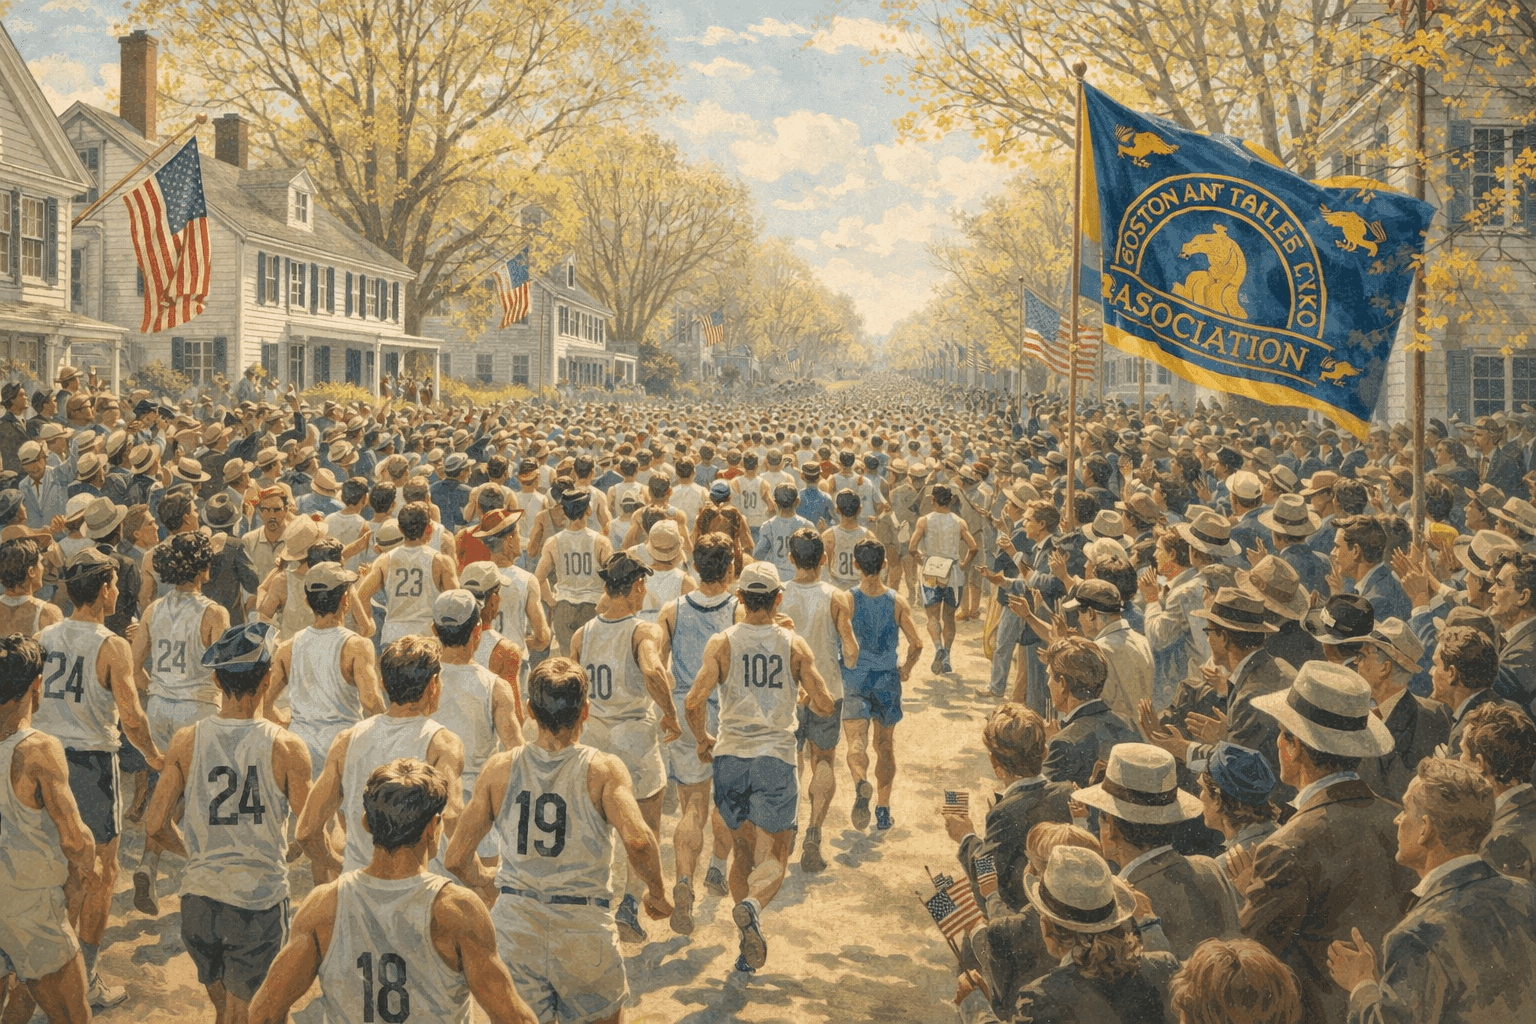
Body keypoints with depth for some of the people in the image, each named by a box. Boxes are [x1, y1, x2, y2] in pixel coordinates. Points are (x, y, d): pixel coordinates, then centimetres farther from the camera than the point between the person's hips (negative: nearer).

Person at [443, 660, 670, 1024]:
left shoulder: (499, 768, -3)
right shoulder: (603, 769, -11)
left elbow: (456, 859, -2)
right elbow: (637, 840, -26)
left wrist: (484, 881, 19)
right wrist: (657, 892, -8)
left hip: (514, 927, 2)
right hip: (583, 927, -2)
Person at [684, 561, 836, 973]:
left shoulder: (722, 642, -2)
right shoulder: (794, 645, 0)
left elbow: (694, 702, -12)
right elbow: (824, 705, -1)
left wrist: (703, 739, 7)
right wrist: (804, 693, 21)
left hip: (730, 756, 1)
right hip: (776, 757, -1)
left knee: (744, 852, 19)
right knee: (772, 858, 5)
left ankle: (750, 937, 16)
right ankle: (752, 905, -25)